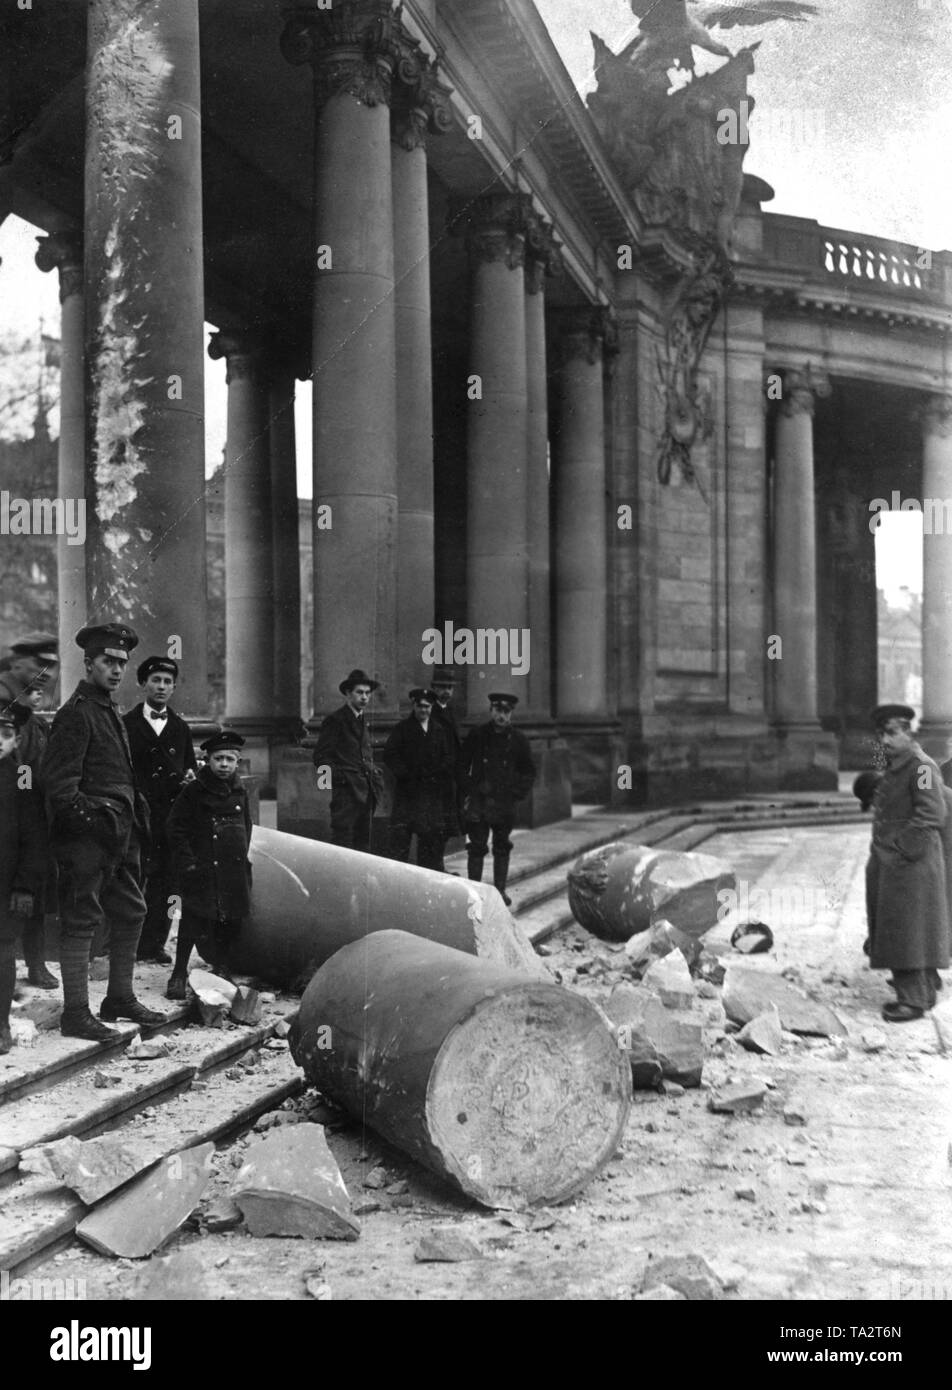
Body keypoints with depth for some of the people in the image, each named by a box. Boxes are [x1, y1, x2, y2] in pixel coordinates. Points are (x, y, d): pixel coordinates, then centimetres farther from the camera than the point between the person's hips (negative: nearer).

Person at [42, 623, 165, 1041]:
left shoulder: (109, 711, 18)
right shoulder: (76, 713, -11)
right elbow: (58, 781, -18)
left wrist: (132, 825, 17)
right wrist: (87, 817, -24)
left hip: (119, 836, 10)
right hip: (87, 838, -10)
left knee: (132, 912, 16)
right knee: (81, 920, -5)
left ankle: (120, 998, 28)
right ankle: (75, 1014, 1)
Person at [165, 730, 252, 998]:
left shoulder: (240, 793, 11)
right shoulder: (193, 791, -3)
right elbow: (175, 828, -3)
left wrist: (242, 859, 14)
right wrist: (188, 860, -10)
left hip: (234, 870, 5)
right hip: (200, 868, -5)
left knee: (230, 921, 7)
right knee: (193, 920, -7)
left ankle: (223, 970, 22)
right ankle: (179, 975, 2)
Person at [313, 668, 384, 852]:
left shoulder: (363, 720, 20)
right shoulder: (335, 720, -3)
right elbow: (321, 758, -6)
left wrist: (375, 775, 13)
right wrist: (338, 775, -16)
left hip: (366, 793, 8)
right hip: (346, 791, -7)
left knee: (363, 843, 7)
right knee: (343, 844, -10)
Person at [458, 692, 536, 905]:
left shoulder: (518, 740, 4)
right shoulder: (476, 735, 1)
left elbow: (529, 772, 13)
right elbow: (462, 765, 7)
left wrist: (519, 794, 3)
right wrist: (468, 790, -1)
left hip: (506, 801, 2)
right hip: (478, 800, -1)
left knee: (502, 847, 8)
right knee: (476, 846, -2)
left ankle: (500, 890, 17)